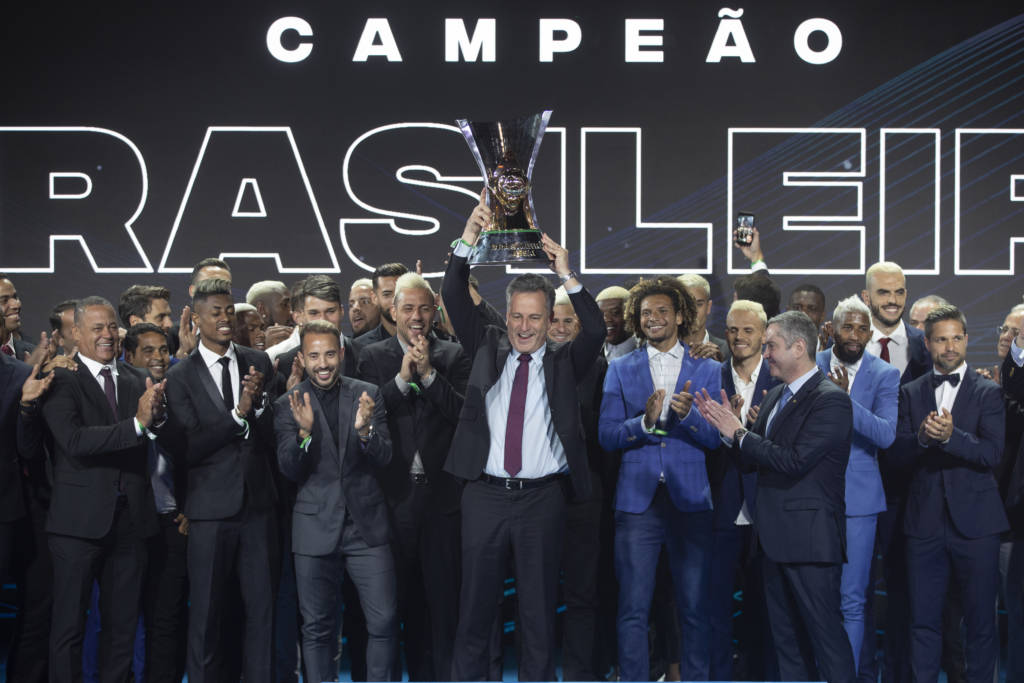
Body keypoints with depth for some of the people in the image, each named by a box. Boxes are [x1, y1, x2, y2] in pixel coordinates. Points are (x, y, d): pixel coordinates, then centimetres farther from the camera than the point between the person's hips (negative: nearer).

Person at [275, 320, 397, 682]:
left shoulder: (367, 395, 4)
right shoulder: (289, 404, 1)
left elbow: (383, 459, -2)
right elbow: (289, 470, -6)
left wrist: (365, 430, -23)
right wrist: (304, 431, -24)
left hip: (366, 524, 1)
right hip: (316, 528, 0)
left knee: (384, 622, -3)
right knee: (317, 628, 7)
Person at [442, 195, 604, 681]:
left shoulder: (563, 362, 5)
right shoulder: (488, 349, 8)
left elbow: (596, 332, -13)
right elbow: (455, 301, -3)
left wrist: (567, 276, -20)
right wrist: (467, 242, -15)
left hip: (542, 498, -1)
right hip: (485, 494, 1)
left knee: (539, 605, 7)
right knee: (476, 601, 8)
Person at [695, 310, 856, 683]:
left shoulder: (831, 400, -15)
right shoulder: (776, 396, 12)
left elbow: (792, 461, -23)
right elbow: (755, 458, 13)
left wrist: (739, 433, -15)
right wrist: (728, 426, -2)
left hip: (810, 540, -9)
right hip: (777, 538, 9)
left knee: (826, 634, -4)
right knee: (786, 639, 15)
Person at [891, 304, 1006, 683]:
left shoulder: (987, 392, 2)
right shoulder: (911, 392, 9)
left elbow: (993, 453, -10)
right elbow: (896, 450, 0)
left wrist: (951, 436, -26)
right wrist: (921, 437, -21)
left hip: (974, 521, -2)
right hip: (925, 522, 2)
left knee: (980, 619, 4)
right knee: (923, 619, 6)